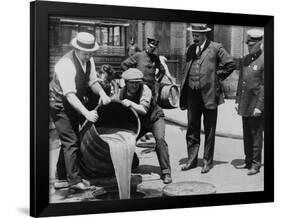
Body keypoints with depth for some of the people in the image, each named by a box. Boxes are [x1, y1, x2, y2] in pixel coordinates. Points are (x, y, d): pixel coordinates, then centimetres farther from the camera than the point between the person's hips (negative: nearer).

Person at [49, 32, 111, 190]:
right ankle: (74, 180, -3)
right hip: (60, 103, -8)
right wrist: (86, 113, -46)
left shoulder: (89, 60, -6)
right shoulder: (66, 65, -32)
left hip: (75, 103, 8)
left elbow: (92, 81, -1)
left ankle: (62, 176, 29)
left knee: (69, 140, 15)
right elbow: (70, 95, -37)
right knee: (71, 141, -11)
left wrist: (102, 93, -23)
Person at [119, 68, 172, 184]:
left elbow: (143, 110, -40)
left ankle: (166, 172, -23)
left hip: (155, 118, -4)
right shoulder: (122, 92, -12)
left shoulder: (145, 90, -28)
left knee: (160, 139, -28)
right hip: (139, 122, 5)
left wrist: (130, 103, -51)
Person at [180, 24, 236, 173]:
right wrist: (184, 87, 11)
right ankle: (192, 160, 19)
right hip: (192, 94, 5)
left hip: (209, 94, -5)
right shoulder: (190, 49, 12)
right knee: (192, 129, 9)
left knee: (209, 131, 5)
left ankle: (207, 162, 14)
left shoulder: (216, 48, -4)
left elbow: (230, 65, -3)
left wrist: (217, 77, -3)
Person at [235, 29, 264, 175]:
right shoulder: (244, 60, 10)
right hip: (244, 105, 7)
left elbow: (264, 86, -14)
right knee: (247, 135, 14)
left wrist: (259, 106, -17)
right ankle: (248, 161, 24)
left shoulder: (264, 61, -12)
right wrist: (237, 101, 12)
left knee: (256, 135, 1)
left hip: (256, 105, -7)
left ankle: (256, 164, 11)